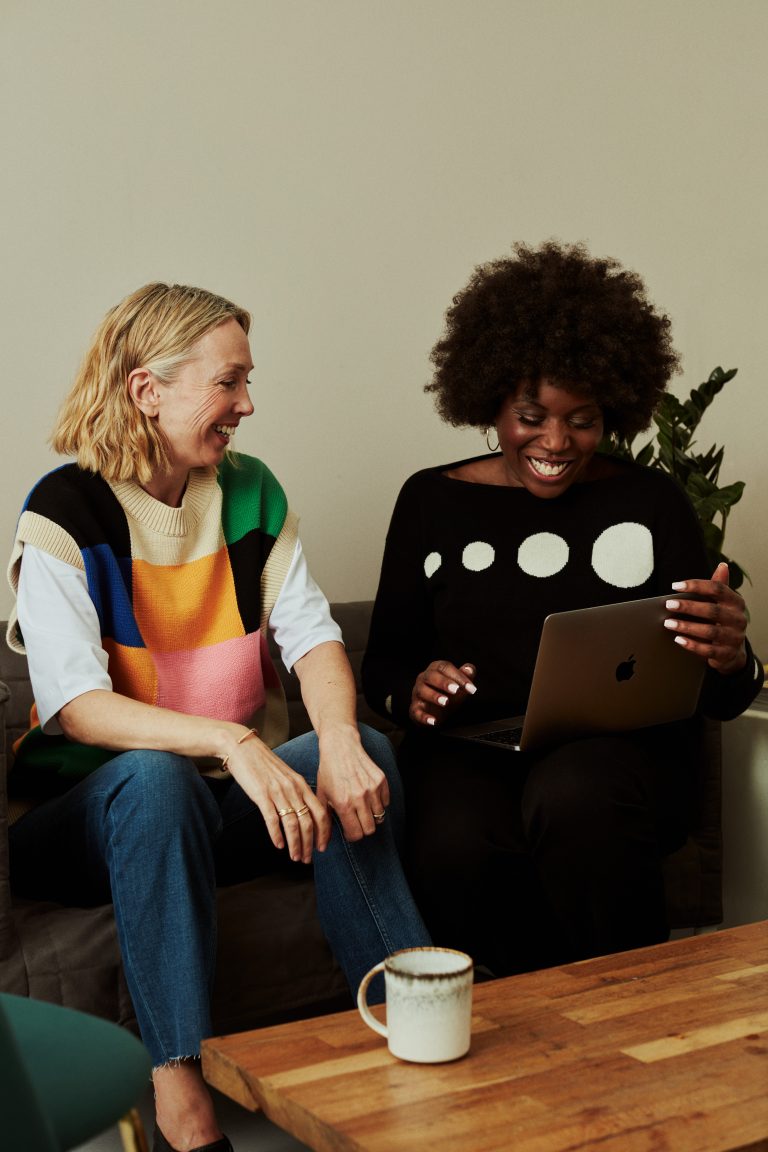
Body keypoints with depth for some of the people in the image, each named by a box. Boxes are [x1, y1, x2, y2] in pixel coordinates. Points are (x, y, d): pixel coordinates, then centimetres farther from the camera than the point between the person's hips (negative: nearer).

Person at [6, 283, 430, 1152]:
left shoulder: (250, 491, 6)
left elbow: (310, 633, -2)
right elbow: (74, 705, -22)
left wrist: (338, 737, -25)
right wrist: (231, 743, -37)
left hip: (237, 794, 4)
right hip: (94, 810, -4)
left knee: (365, 753, -23)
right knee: (154, 778, -37)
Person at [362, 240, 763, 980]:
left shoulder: (650, 503, 7)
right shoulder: (430, 503, 11)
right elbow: (384, 661, 15)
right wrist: (412, 692, -8)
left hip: (617, 748, -1)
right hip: (468, 751, 1)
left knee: (575, 799, -36)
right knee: (455, 851, -32)